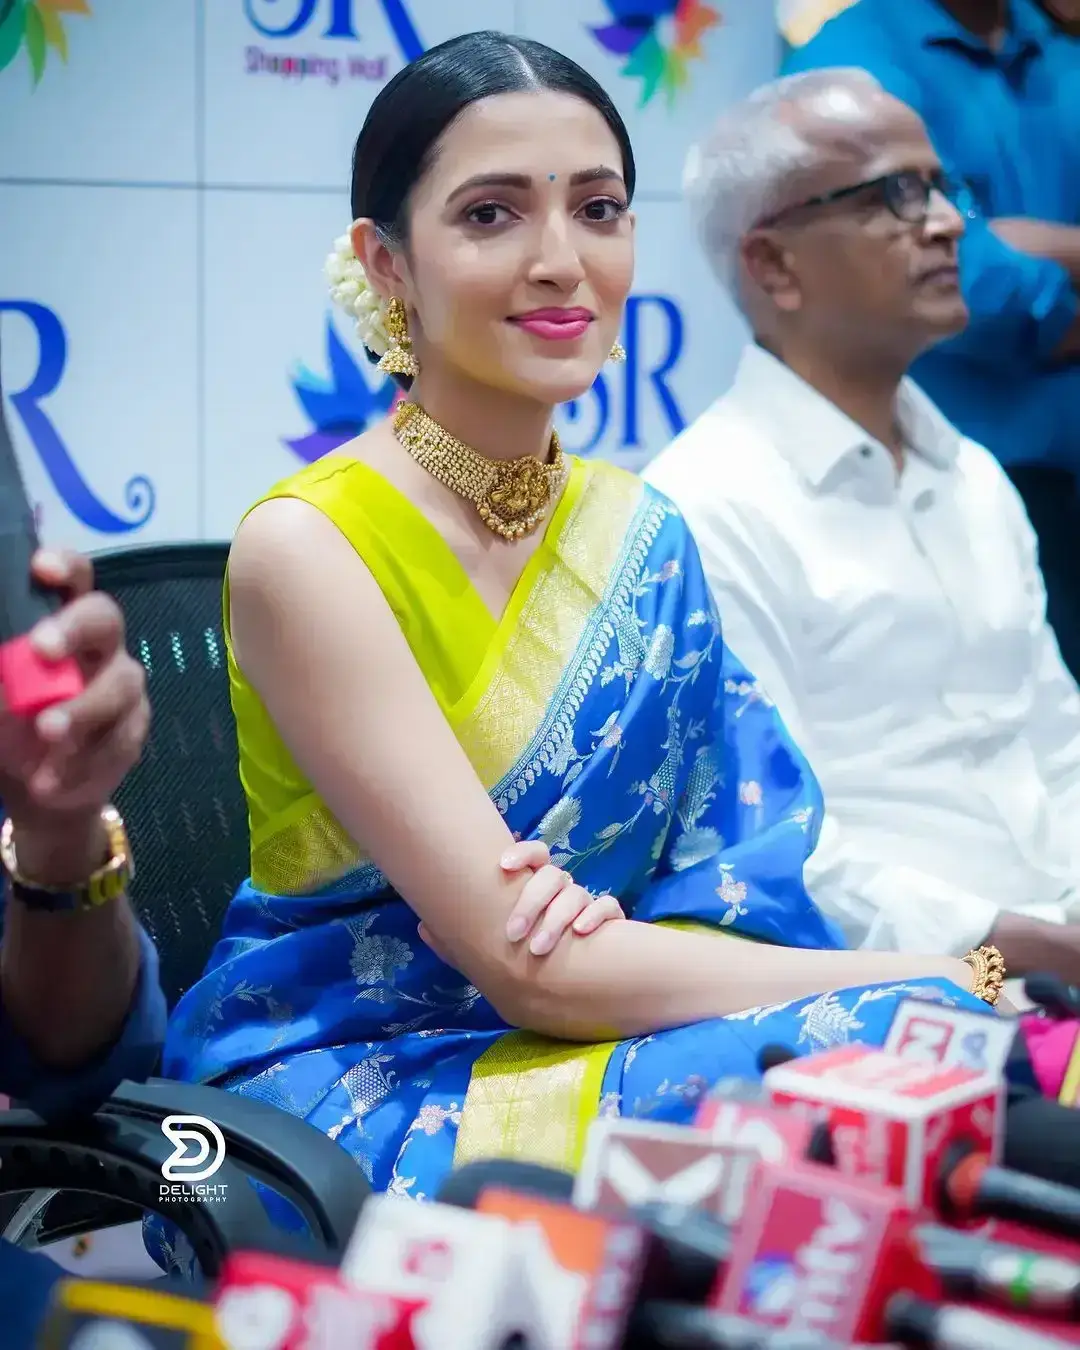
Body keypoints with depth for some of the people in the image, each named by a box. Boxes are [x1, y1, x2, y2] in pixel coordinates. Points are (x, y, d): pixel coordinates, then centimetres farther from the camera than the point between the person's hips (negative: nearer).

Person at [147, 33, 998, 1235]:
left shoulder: (643, 537, 5)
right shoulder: (307, 547, -15)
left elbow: (737, 894, 3)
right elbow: (529, 969, -19)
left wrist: (608, 916, -21)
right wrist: (950, 983, -18)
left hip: (570, 1047, 6)